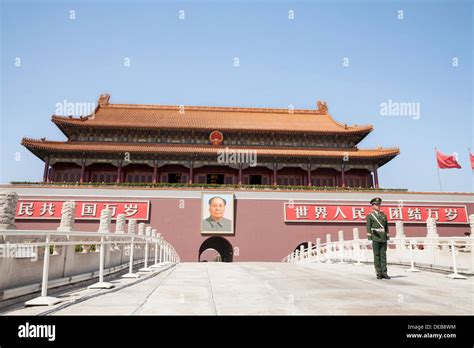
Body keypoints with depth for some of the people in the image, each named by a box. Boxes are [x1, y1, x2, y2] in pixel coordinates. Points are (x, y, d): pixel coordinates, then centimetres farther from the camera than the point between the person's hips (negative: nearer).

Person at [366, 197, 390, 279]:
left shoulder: (384, 215, 14)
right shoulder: (370, 216, 3)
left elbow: (386, 227, 13)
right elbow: (368, 228, -2)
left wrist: (387, 238, 8)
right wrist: (369, 238, -8)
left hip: (383, 239, 3)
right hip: (375, 238, -3)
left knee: (383, 255, 2)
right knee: (377, 256, 0)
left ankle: (384, 273, 5)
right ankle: (379, 273, 5)